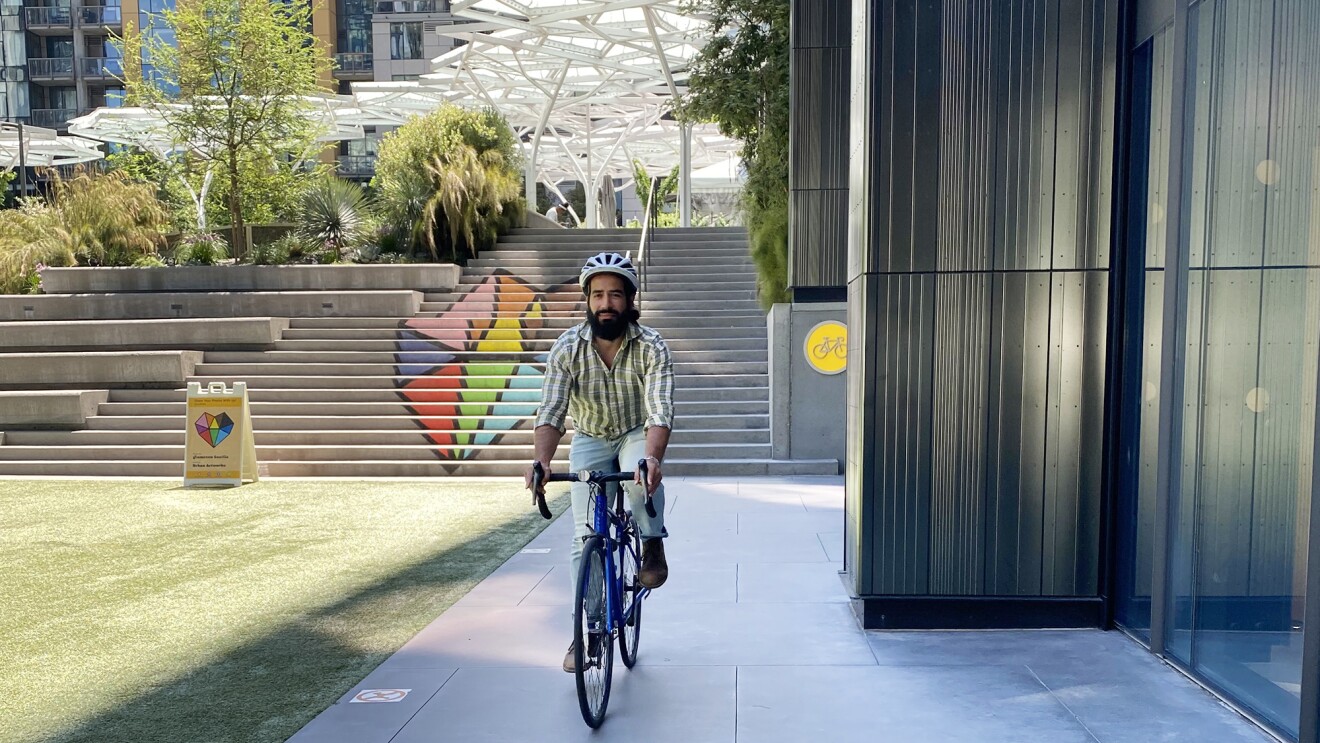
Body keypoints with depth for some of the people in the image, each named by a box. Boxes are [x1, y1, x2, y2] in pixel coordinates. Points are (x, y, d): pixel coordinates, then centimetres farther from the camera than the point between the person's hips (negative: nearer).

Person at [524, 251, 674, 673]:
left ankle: (653, 545, -9)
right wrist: (542, 461, -46)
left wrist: (653, 457, -53)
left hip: (638, 434, -1)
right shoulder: (567, 348, -20)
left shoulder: (651, 348, -23)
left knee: (643, 474, -37)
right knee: (586, 535, -5)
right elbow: (551, 411, -27)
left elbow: (660, 411, -33)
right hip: (590, 438, 2)